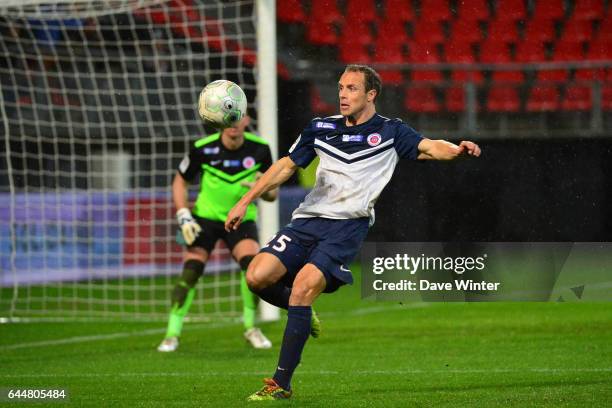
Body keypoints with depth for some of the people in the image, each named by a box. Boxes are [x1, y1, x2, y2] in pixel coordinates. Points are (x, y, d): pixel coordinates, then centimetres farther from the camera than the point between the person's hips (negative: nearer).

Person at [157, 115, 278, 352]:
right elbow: (180, 182, 1)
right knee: (190, 273, -15)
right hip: (205, 216, -1)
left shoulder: (260, 149, -9)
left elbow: (272, 193, 1)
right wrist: (183, 216, -11)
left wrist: (264, 190, -24)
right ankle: (172, 334, -2)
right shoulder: (203, 149, -13)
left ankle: (251, 328, -3)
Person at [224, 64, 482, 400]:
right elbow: (286, 166, 20)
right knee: (257, 277, -15)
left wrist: (457, 150, -29)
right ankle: (304, 315, 18)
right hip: (307, 219, 5)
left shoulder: (390, 132, 6)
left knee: (305, 285, -25)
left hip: (348, 225, -5)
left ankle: (281, 384, -22)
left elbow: (428, 147, -7)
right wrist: (244, 202, 15)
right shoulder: (321, 128, 16)